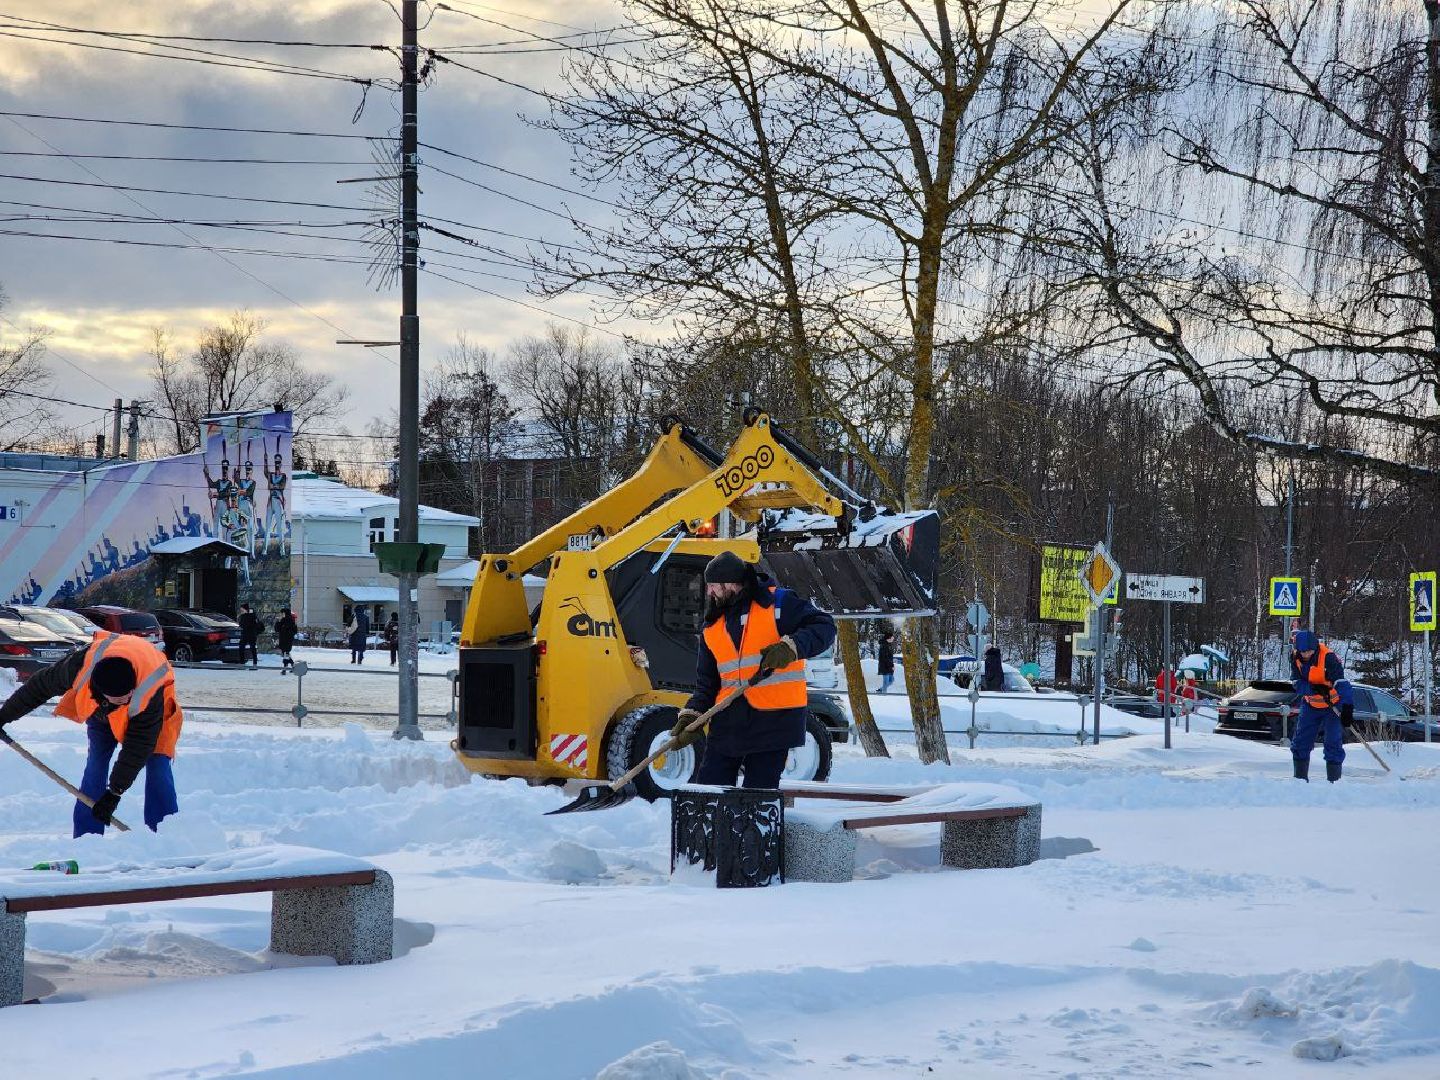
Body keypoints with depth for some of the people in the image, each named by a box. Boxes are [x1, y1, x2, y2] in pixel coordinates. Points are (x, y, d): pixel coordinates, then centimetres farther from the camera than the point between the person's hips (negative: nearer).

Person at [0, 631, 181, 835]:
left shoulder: (150, 695, -45)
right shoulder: (83, 664, -40)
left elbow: (137, 749, -35)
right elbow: (41, 684, -20)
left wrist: (115, 792, -33)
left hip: (148, 714, -3)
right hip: (102, 711, 3)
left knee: (157, 764, -17)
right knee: (95, 765, -9)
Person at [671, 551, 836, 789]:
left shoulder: (778, 604, -3)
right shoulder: (712, 628, 15)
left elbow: (824, 627, -9)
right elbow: (706, 682, 15)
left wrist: (791, 647, -24)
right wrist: (692, 715, 0)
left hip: (774, 718, -5)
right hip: (729, 719, 6)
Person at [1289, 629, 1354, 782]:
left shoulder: (1328, 658, -28)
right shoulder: (1295, 658, -12)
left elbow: (1341, 683, -36)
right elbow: (1298, 684, -12)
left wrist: (1347, 709, -46)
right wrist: (1313, 689, -34)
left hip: (1333, 705, -5)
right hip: (1310, 704, 5)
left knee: (1333, 743, -11)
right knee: (1300, 741, 5)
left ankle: (1333, 780, -4)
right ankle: (1300, 778, 16)